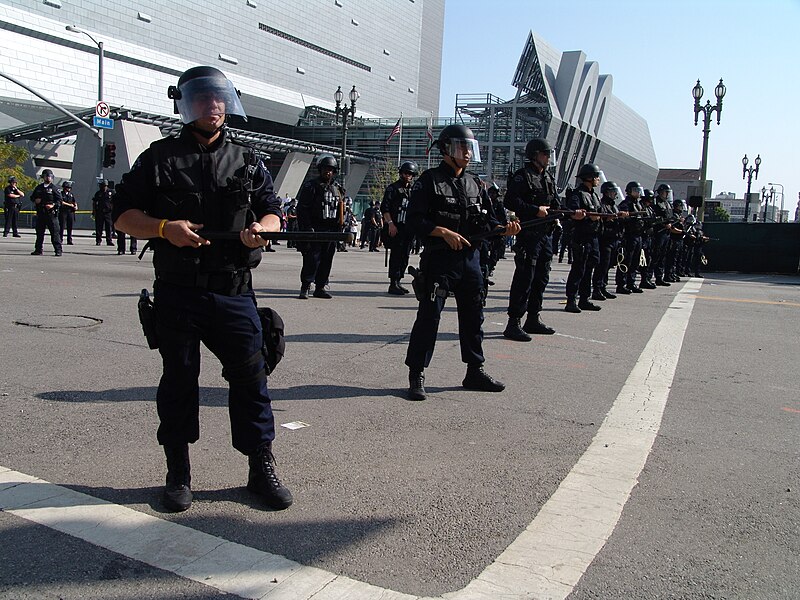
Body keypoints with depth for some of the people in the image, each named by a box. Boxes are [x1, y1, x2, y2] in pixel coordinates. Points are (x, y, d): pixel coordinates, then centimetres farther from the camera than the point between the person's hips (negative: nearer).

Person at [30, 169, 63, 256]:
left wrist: (53, 205, -19)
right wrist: (35, 200, 1)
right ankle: (38, 249, 19)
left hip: (51, 213, -5)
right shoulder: (38, 188, 15)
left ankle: (58, 250, -5)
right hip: (40, 213, 5)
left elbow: (59, 200, -3)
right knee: (39, 232, 11)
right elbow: (32, 197, 23)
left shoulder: (54, 188, 1)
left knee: (55, 232, -7)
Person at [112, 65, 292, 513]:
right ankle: (179, 473, 21)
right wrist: (164, 228, -14)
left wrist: (262, 228, -12)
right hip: (177, 292, -1)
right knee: (179, 380, 7)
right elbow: (124, 215, 5)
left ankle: (262, 468, 14)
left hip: (234, 292, 1)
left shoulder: (247, 161, 13)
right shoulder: (159, 158, 7)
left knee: (250, 376, 1)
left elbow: (273, 211, 11)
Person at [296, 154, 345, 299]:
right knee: (312, 259, -9)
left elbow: (341, 209, 20)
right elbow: (302, 208, -7)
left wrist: (339, 227, 12)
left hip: (331, 230, 6)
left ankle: (320, 287, 15)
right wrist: (307, 227, -14)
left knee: (327, 259, 7)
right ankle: (305, 288, -3)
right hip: (314, 229, -5)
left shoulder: (338, 188, 15)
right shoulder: (311, 186, -3)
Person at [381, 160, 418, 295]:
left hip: (408, 228, 7)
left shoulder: (413, 190, 20)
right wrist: (390, 223, -18)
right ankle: (393, 284, -7)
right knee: (396, 255, -9)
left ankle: (397, 282, 17)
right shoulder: (392, 188, -1)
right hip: (395, 228, -7)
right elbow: (384, 208, -9)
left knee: (404, 256, 8)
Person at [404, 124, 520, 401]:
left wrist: (504, 229, -4)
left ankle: (475, 372, 25)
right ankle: (417, 375, 4)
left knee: (473, 315, 12)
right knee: (429, 315, -6)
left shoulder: (473, 183, 16)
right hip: (438, 259, -7)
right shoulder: (429, 180, -5)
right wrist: (445, 232, -22)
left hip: (470, 258, 7)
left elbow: (485, 220, 16)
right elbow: (414, 221, -11)